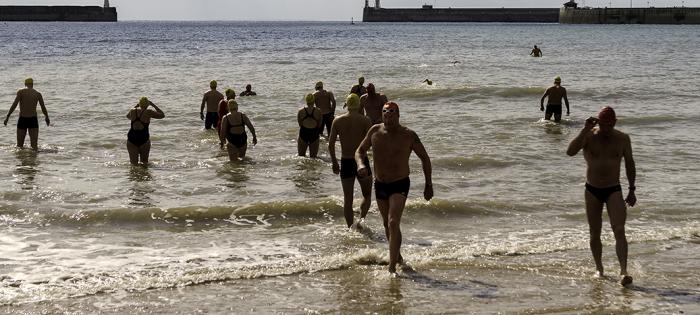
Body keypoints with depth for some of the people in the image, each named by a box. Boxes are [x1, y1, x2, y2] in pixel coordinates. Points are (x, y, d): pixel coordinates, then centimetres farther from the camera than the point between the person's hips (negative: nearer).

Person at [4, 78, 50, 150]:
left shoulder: (21, 92, -2)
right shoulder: (38, 94, 6)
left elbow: (14, 104, -13)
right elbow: (43, 108, 12)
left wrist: (7, 116, -11)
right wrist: (47, 117, 30)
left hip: (22, 120, -1)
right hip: (33, 120, 2)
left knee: (19, 145, 8)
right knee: (34, 145, -3)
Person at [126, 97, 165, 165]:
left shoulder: (133, 111, 2)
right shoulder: (148, 112, -7)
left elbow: (128, 116, 27)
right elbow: (162, 115, 7)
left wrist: (136, 106, 31)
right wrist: (153, 105, 13)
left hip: (131, 139, 2)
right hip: (144, 139, -2)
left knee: (134, 163, 3)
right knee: (144, 162, 14)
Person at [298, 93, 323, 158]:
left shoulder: (301, 111, -8)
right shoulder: (318, 111, -9)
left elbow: (299, 124, 0)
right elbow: (319, 125, -2)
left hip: (303, 133, 0)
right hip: (314, 134, 0)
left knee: (301, 156, 14)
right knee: (313, 157, 11)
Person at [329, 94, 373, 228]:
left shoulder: (338, 121, 1)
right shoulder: (365, 120, -6)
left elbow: (331, 144, 1)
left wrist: (334, 162, 10)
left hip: (345, 162, 2)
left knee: (347, 198, 11)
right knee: (367, 195, 13)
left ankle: (350, 227, 10)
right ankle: (361, 218, -9)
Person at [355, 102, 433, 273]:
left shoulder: (408, 136, -12)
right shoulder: (375, 131, -3)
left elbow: (424, 158, 0)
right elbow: (360, 151, 9)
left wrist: (428, 185, 3)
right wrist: (361, 164, -14)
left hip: (400, 184, -5)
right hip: (380, 184, 5)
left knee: (393, 224, -20)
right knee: (387, 225, 18)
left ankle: (392, 267, -21)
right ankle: (397, 256, 40)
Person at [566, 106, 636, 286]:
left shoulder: (622, 139, -2)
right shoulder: (588, 136, -6)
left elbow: (629, 164, 9)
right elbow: (570, 152, -23)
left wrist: (632, 190, 8)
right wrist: (585, 130, -28)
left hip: (614, 191, -1)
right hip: (592, 191, 1)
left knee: (619, 231, -16)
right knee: (595, 233, 9)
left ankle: (623, 272, -25)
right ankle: (599, 268, 26)